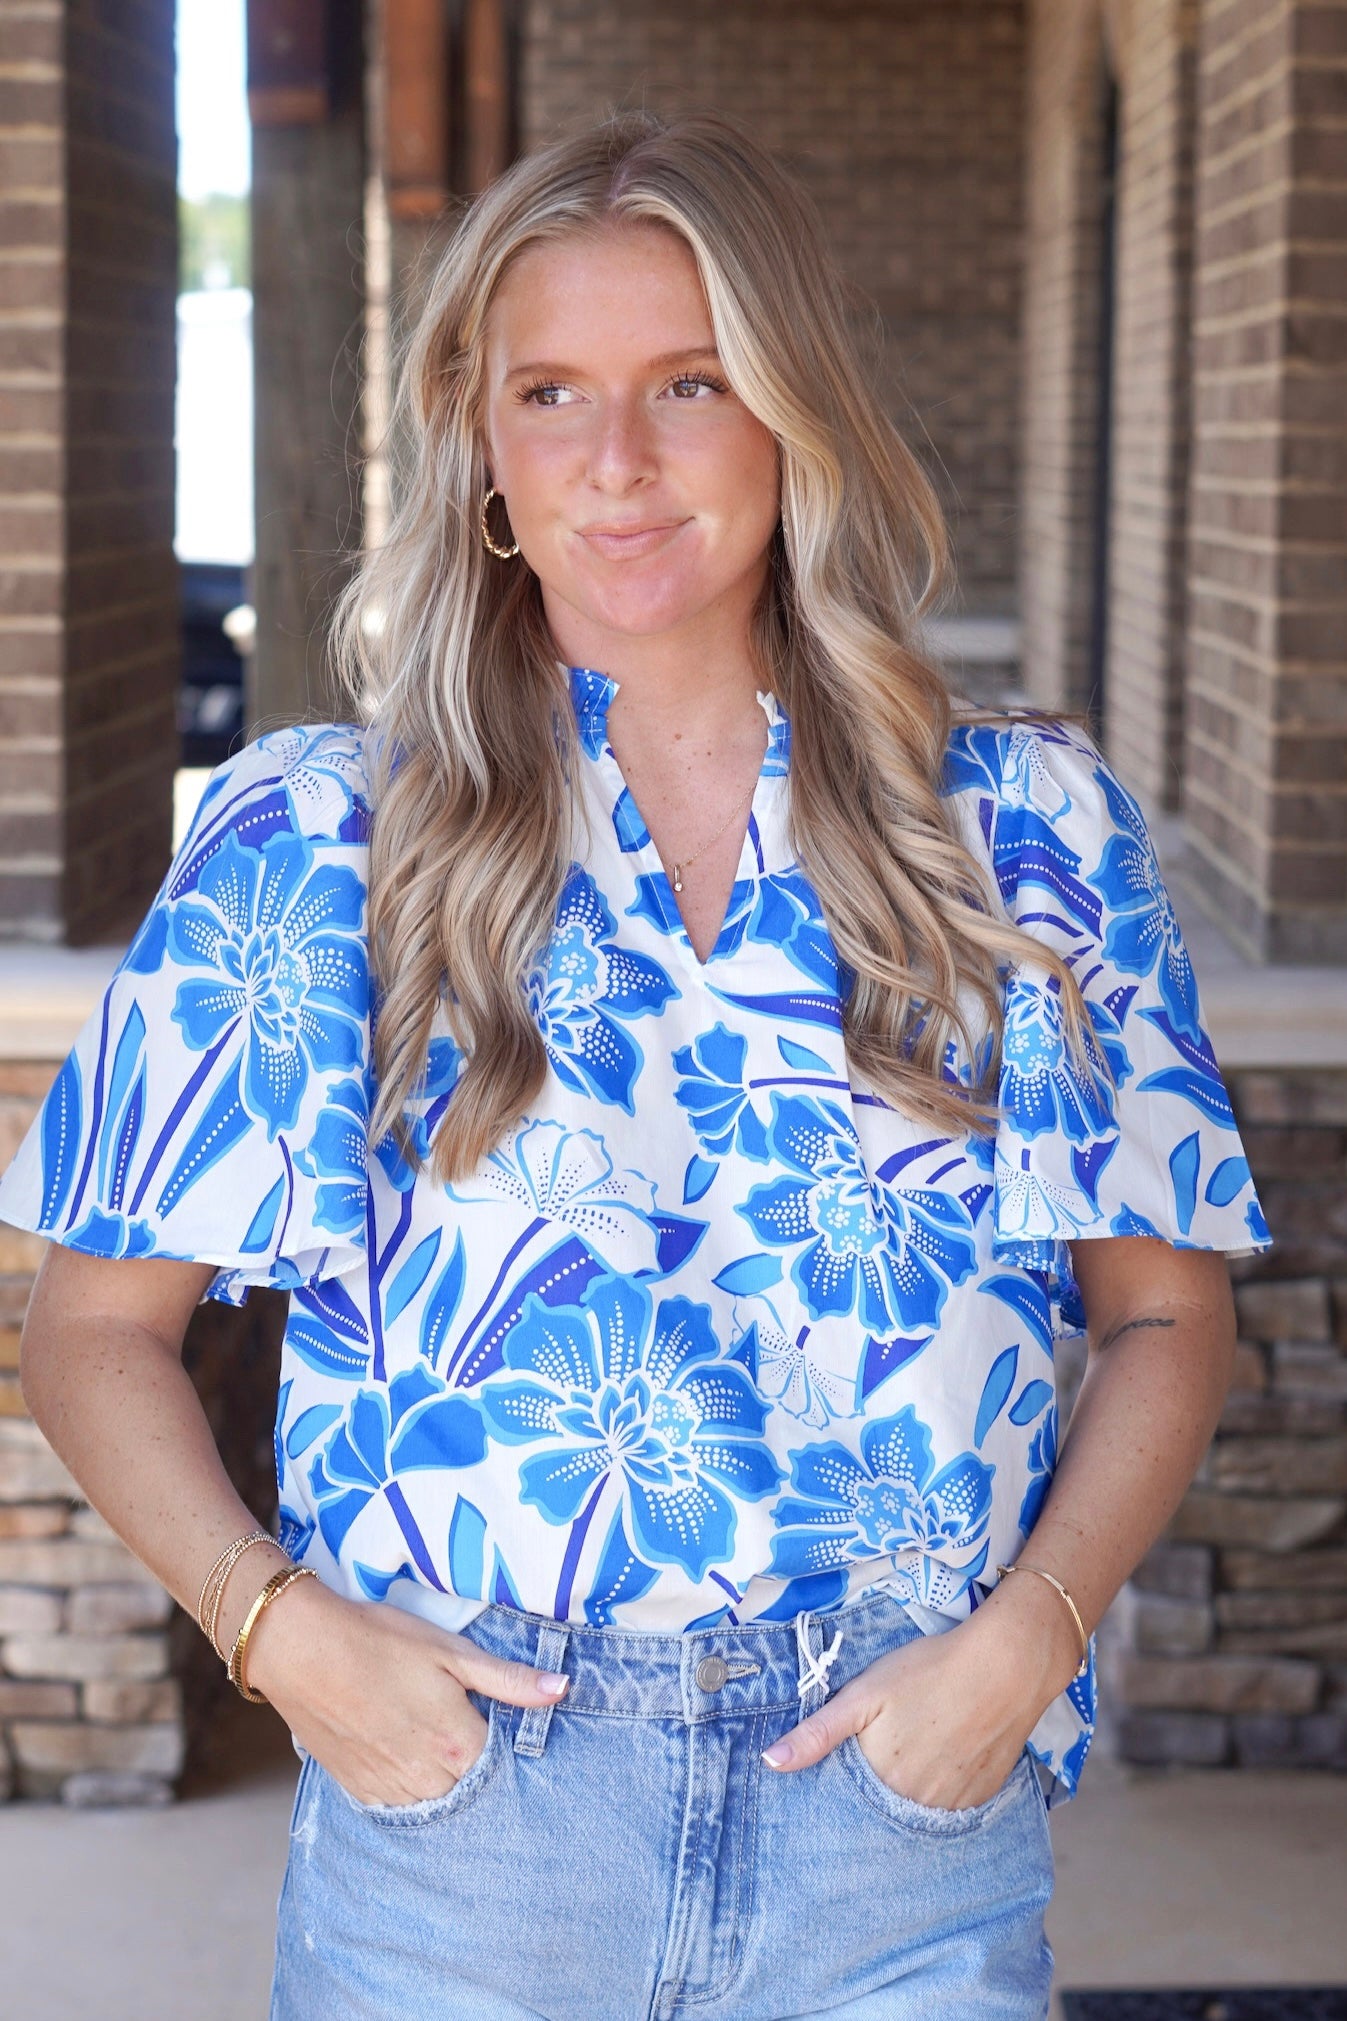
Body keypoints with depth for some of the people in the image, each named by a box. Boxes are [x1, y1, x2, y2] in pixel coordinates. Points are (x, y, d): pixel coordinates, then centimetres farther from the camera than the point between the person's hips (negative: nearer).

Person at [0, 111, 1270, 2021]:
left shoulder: (1032, 828, 2)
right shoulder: (307, 840, 0)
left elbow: (1167, 1317, 7)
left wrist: (1026, 1635, -8)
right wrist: (278, 1622, -12)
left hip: (909, 1815, 1)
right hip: (449, 1823, 0)